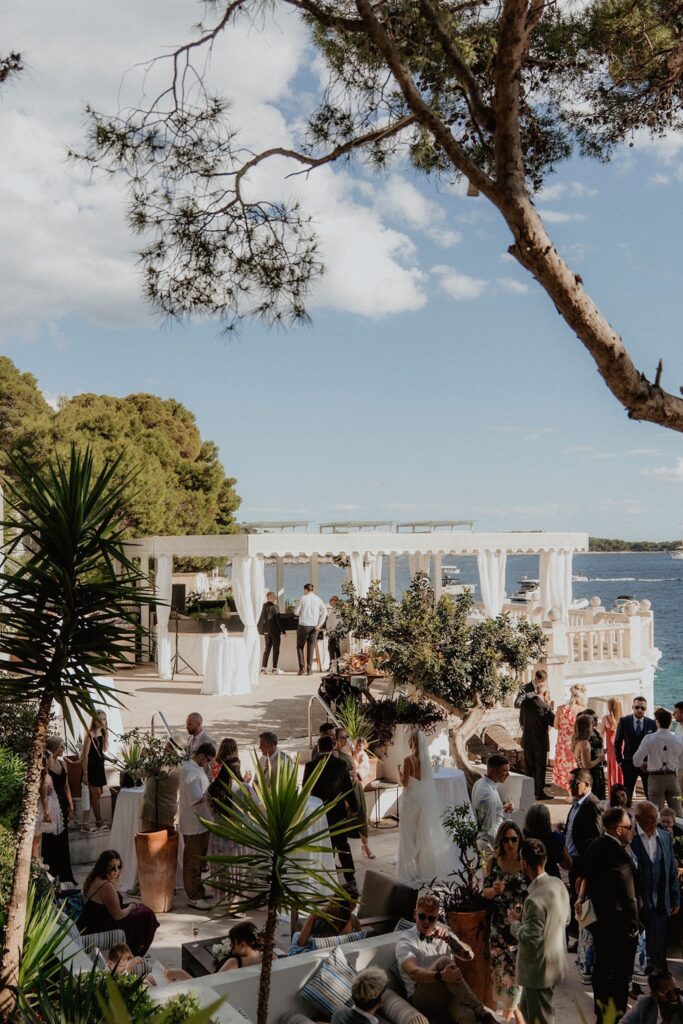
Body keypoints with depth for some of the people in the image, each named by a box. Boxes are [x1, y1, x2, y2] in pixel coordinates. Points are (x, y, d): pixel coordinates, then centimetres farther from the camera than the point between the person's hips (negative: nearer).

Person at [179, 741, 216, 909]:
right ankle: (193, 897, 11)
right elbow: (196, 799, -28)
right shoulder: (190, 771, -24)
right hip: (193, 824, -10)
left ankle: (198, 889, 34)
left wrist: (209, 793, 0)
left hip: (201, 821, 10)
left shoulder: (197, 768, 8)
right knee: (193, 861, 2)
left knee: (199, 859, 21)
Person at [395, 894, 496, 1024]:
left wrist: (449, 939, -17)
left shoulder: (443, 935, 18)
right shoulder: (406, 940, 1)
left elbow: (469, 956, 2)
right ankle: (481, 1012, -30)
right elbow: (413, 972, -19)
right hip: (422, 998, -2)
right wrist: (440, 976, -38)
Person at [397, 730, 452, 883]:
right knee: (424, 832, 17)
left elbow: (404, 782, -18)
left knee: (410, 834, 5)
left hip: (412, 799, -6)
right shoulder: (425, 758, 0)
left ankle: (412, 869, 11)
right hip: (425, 799, 6)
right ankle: (425, 866, 27)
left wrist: (399, 771, -2)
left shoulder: (408, 760, -20)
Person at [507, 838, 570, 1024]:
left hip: (539, 969, -8)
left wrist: (515, 921, -11)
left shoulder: (535, 899, -30)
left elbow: (530, 940, -27)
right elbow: (565, 920, 11)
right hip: (555, 962, 8)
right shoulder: (558, 884, -3)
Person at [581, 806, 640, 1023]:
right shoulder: (619, 854, -27)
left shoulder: (593, 848, 0)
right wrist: (633, 925, -12)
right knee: (621, 973, 7)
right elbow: (628, 895, -22)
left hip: (598, 919, 8)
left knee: (601, 967, 21)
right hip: (619, 924, -8)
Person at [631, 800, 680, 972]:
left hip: (661, 904, 5)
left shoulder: (665, 836, 7)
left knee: (659, 948, 12)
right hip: (638, 904, -5)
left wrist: (675, 899, 13)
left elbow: (672, 870, 13)